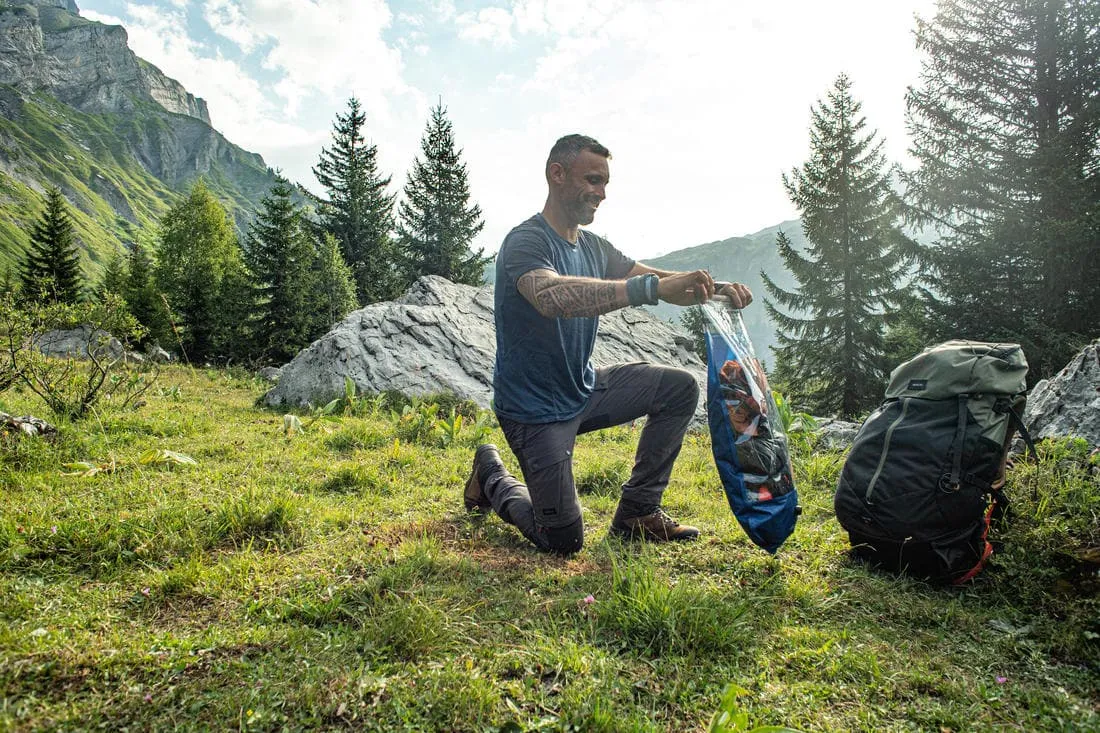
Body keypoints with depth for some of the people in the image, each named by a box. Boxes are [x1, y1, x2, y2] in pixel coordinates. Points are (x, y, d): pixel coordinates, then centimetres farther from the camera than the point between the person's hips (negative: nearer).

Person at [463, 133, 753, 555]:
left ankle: (637, 513, 7)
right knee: (563, 543, -4)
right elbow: (553, 296, -42)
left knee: (680, 388, -2)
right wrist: (653, 288, -50)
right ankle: (491, 476, 23)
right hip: (535, 410, -8)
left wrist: (713, 288, -20)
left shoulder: (593, 248, 6)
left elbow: (658, 280, 2)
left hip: (584, 391, 8)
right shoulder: (526, 242, -20)